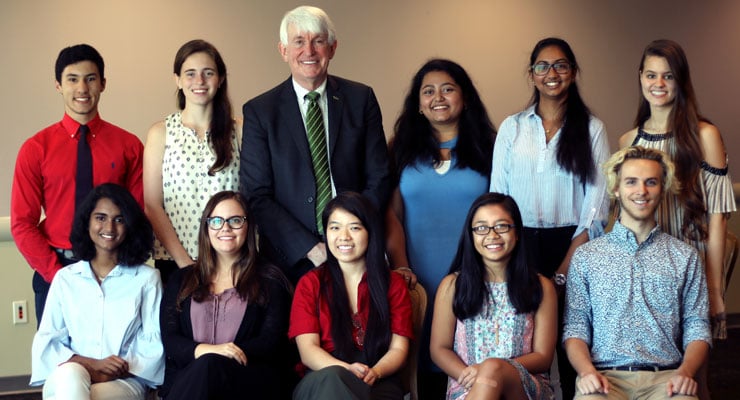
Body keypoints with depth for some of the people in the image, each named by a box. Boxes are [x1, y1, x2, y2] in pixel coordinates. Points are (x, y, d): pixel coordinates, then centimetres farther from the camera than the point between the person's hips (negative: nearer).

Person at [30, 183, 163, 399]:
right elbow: (46, 342, 5)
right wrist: (91, 364, -12)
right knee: (71, 375, -36)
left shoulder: (147, 278, 8)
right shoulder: (65, 278, 12)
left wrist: (112, 374, -15)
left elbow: (154, 345, -1)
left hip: (125, 380, -2)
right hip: (66, 381, 2)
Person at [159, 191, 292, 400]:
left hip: (248, 378, -1)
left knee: (209, 367, -36)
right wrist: (203, 350, -15)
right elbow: (170, 339, 10)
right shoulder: (182, 279, 22)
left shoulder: (270, 280, 16)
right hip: (186, 377, 1)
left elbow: (273, 342, 2)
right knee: (206, 363, -37)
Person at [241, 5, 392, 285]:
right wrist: (310, 249, -14)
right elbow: (257, 195, -5)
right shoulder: (259, 111, -1)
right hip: (291, 260, -1)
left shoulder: (361, 99, 3)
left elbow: (379, 179, 3)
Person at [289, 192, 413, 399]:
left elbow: (398, 348, 6)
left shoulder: (393, 283, 16)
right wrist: (347, 370, -21)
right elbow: (308, 350, 0)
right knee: (331, 378, -39)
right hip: (320, 382, 0)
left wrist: (375, 372, -18)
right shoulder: (310, 283, 13)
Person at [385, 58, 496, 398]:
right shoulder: (402, 149, 9)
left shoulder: (487, 147, 6)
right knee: (418, 354, 4)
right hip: (418, 278, 1)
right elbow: (391, 214, 3)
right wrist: (400, 267, -8)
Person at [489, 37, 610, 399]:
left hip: (572, 247, -1)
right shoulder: (512, 127, 9)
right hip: (521, 245, 1)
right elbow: (496, 196, 6)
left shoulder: (592, 129, 4)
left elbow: (597, 205, -2)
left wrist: (563, 272, -10)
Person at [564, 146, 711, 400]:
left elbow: (697, 327, 11)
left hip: (665, 377, 1)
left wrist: (685, 371, -9)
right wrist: (586, 370, -10)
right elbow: (576, 326, 9)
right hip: (605, 376, -1)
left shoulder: (685, 257, 16)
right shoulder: (586, 256, 14)